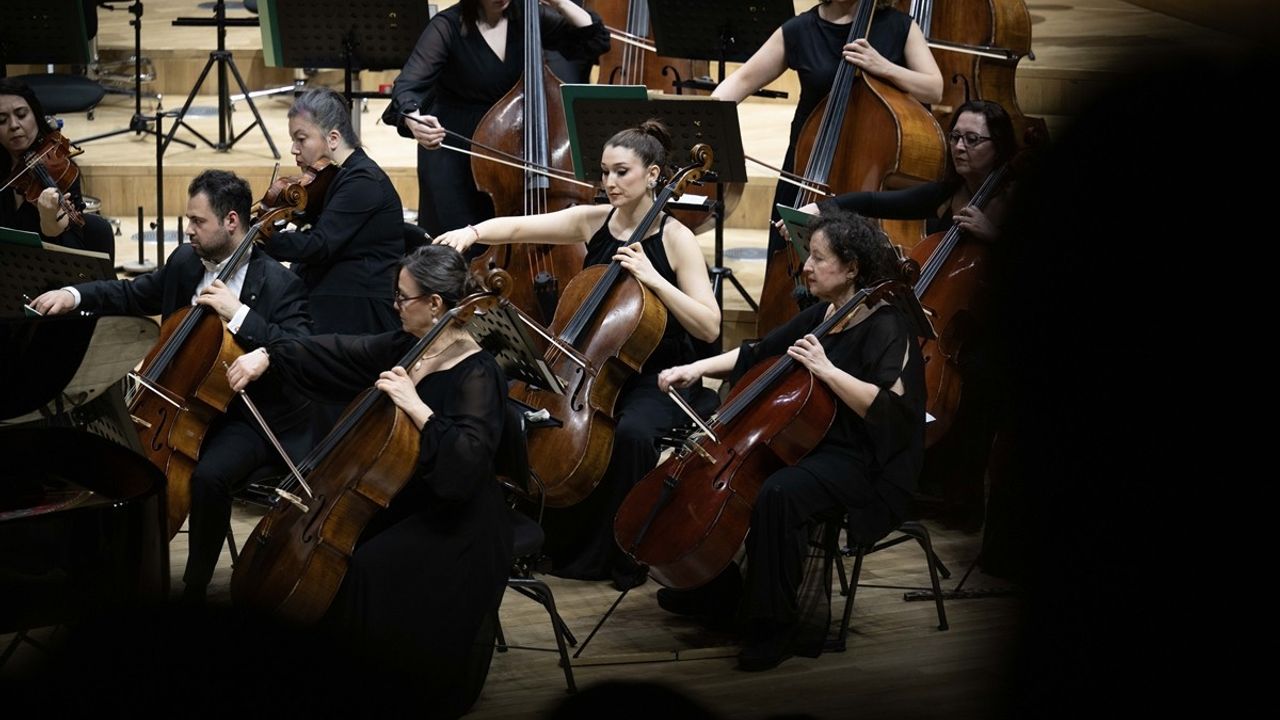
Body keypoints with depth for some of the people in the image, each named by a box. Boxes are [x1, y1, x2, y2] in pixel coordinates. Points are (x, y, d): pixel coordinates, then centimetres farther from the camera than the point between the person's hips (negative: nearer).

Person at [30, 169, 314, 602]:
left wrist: (238, 314, -33)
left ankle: (194, 589, -13)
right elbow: (134, 295, 18)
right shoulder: (185, 263, 5)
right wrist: (75, 296, 0)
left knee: (208, 476, -32)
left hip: (246, 416, -7)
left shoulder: (278, 285, -16)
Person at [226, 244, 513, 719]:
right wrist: (267, 358, -2)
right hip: (400, 501, 8)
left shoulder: (477, 376, -20)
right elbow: (336, 355, 8)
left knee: (367, 571, -25)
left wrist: (415, 406, -35)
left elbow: (466, 465, -32)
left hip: (453, 525, -8)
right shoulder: (405, 348, 4)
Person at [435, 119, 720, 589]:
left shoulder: (675, 239, -9)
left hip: (658, 377, -4)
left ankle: (625, 554, -14)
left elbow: (709, 327, -16)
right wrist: (474, 232, -29)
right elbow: (517, 228, -9)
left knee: (631, 432, -35)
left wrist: (653, 278, -24)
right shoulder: (591, 221, 1)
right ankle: (566, 542, -1)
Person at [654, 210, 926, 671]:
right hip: (806, 443, 10)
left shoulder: (885, 327, -15)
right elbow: (756, 356, 18)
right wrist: (696, 369, 5)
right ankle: (713, 589, 18)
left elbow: (890, 408, -27)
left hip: (863, 466, -10)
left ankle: (773, 626, -25)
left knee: (778, 494, -36)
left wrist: (826, 370, -28)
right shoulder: (822, 316, 11)